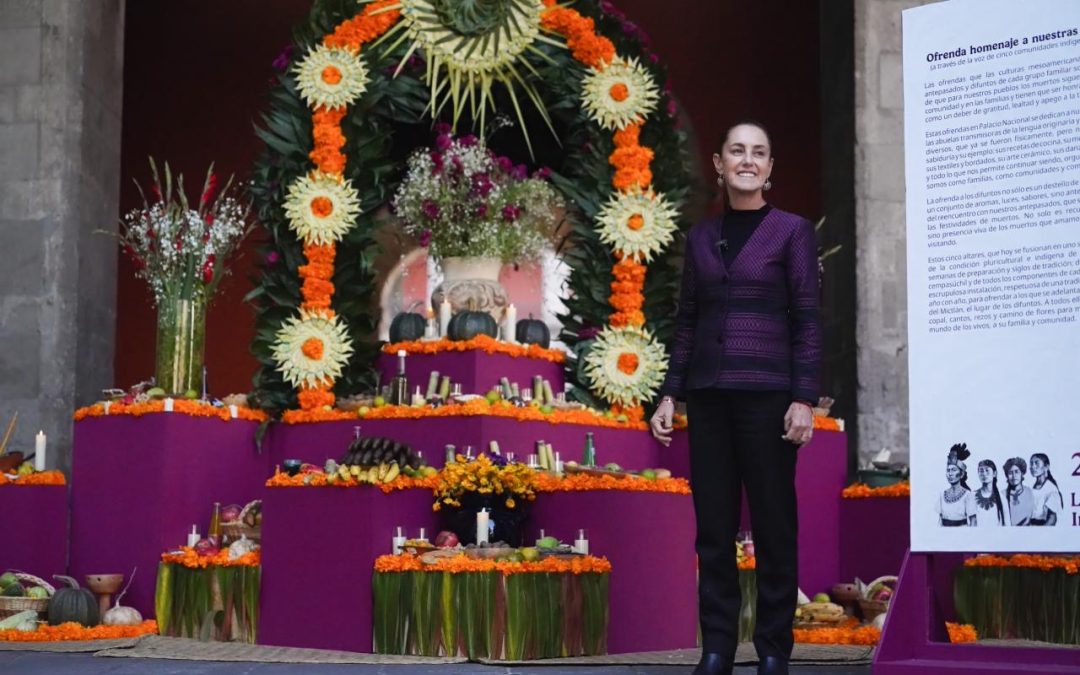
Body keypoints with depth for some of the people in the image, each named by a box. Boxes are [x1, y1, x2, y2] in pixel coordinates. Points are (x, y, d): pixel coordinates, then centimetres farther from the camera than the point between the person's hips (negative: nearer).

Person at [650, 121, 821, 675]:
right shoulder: (701, 236, 13)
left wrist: (804, 400, -11)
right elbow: (687, 321, 14)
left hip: (767, 395, -4)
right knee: (713, 526, 4)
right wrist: (670, 394, 7)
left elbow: (807, 322, -3)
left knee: (773, 524, 1)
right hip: (708, 396, 4)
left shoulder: (792, 231, 1)